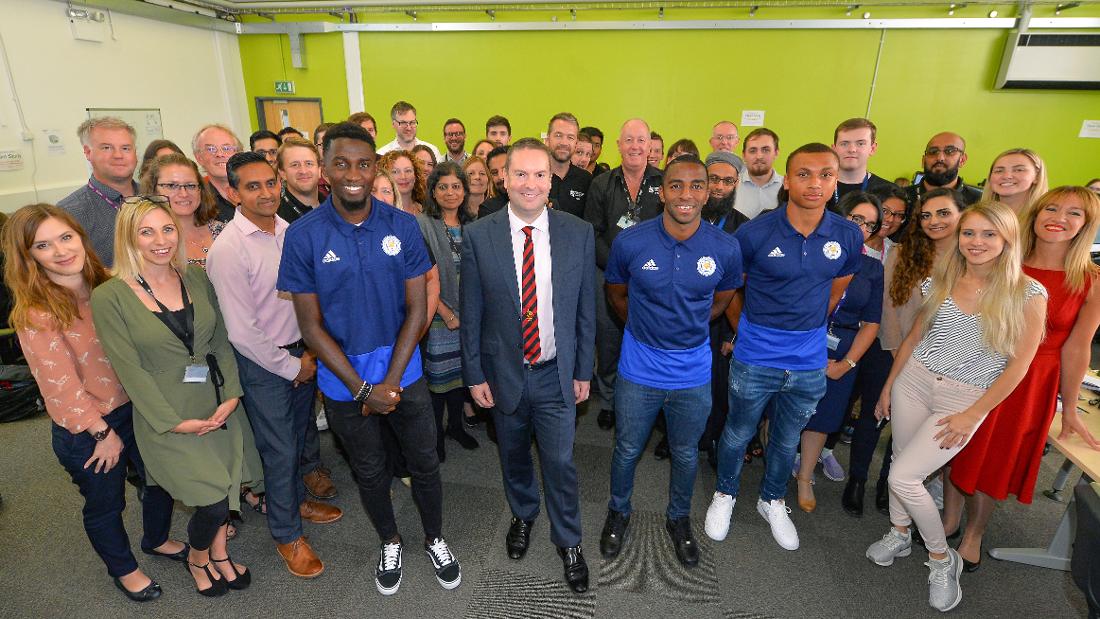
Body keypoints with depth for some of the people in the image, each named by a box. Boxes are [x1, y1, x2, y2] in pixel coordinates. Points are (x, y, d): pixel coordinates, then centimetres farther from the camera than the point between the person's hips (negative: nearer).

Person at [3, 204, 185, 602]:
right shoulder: (34, 314, -21)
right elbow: (60, 387, -18)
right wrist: (104, 432, -11)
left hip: (135, 408, 5)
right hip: (85, 432, -5)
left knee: (163, 478, 21)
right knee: (106, 504, 18)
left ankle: (156, 540, 51)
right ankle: (123, 569, 45)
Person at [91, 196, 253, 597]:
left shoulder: (197, 279, 1)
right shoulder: (109, 297, -10)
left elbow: (221, 342, 3)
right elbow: (129, 369, -11)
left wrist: (232, 396, -8)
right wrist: (175, 421, -14)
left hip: (219, 405, 4)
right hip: (167, 418, -4)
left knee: (227, 488, 13)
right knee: (214, 502, -3)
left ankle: (219, 554, 42)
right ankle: (197, 558, 31)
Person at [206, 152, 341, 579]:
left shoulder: (290, 231, -1)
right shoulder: (228, 249, -20)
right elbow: (242, 332, -19)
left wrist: (309, 353, 0)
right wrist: (291, 367, -11)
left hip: (302, 354, 6)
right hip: (263, 364, -5)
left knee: (298, 437, 23)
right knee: (280, 450, 9)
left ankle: (297, 500, 48)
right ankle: (286, 533, 31)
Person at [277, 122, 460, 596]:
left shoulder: (402, 225, -9)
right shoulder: (303, 235, -11)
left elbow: (416, 308, -7)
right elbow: (310, 324, -10)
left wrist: (390, 382, -13)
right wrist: (363, 389, -14)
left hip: (403, 371, 1)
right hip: (343, 381, 0)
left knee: (424, 462, 14)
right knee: (369, 471, 19)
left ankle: (435, 539, 40)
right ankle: (389, 542, 45)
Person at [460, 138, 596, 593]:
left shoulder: (579, 234, -8)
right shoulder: (478, 235, -10)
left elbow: (586, 309, -2)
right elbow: (471, 314, -5)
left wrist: (584, 370, 1)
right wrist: (475, 375, -3)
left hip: (557, 374, 0)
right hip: (503, 373, 1)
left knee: (560, 463, 9)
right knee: (514, 458, 21)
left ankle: (568, 541, 35)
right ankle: (523, 516, 51)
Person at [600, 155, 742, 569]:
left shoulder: (726, 248, -12)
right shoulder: (630, 243, -15)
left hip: (694, 374, 1)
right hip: (639, 370, -1)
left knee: (686, 454, 21)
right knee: (627, 450, 17)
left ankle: (679, 519, 47)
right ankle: (618, 512, 45)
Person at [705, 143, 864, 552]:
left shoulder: (849, 237, -6)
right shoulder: (754, 233, -15)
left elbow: (835, 293, 10)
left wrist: (806, 330, 14)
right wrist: (748, 332, 6)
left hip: (810, 362, 3)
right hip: (755, 360, -3)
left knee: (787, 440, 22)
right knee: (738, 434, 16)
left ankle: (772, 500, 46)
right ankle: (725, 494, 41)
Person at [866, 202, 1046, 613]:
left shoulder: (1027, 294, -10)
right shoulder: (941, 282, 2)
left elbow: (1019, 364, -8)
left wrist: (972, 415, -9)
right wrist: (888, 386, 11)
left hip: (965, 398, -4)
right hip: (913, 380, 4)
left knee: (903, 477, -8)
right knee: (900, 461, 13)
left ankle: (942, 559, 17)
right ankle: (899, 534, 38)